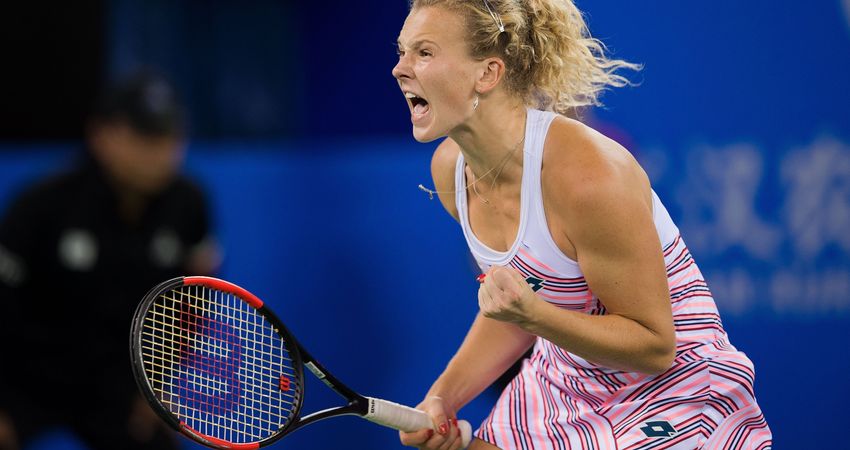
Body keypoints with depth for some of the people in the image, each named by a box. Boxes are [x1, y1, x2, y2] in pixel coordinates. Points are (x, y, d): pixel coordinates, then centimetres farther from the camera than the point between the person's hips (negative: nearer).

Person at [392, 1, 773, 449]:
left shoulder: (586, 176, -28)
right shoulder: (450, 168, -5)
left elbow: (655, 346, -21)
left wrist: (533, 314, -33)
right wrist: (442, 397, -2)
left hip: (665, 409, -7)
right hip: (559, 393, 7)